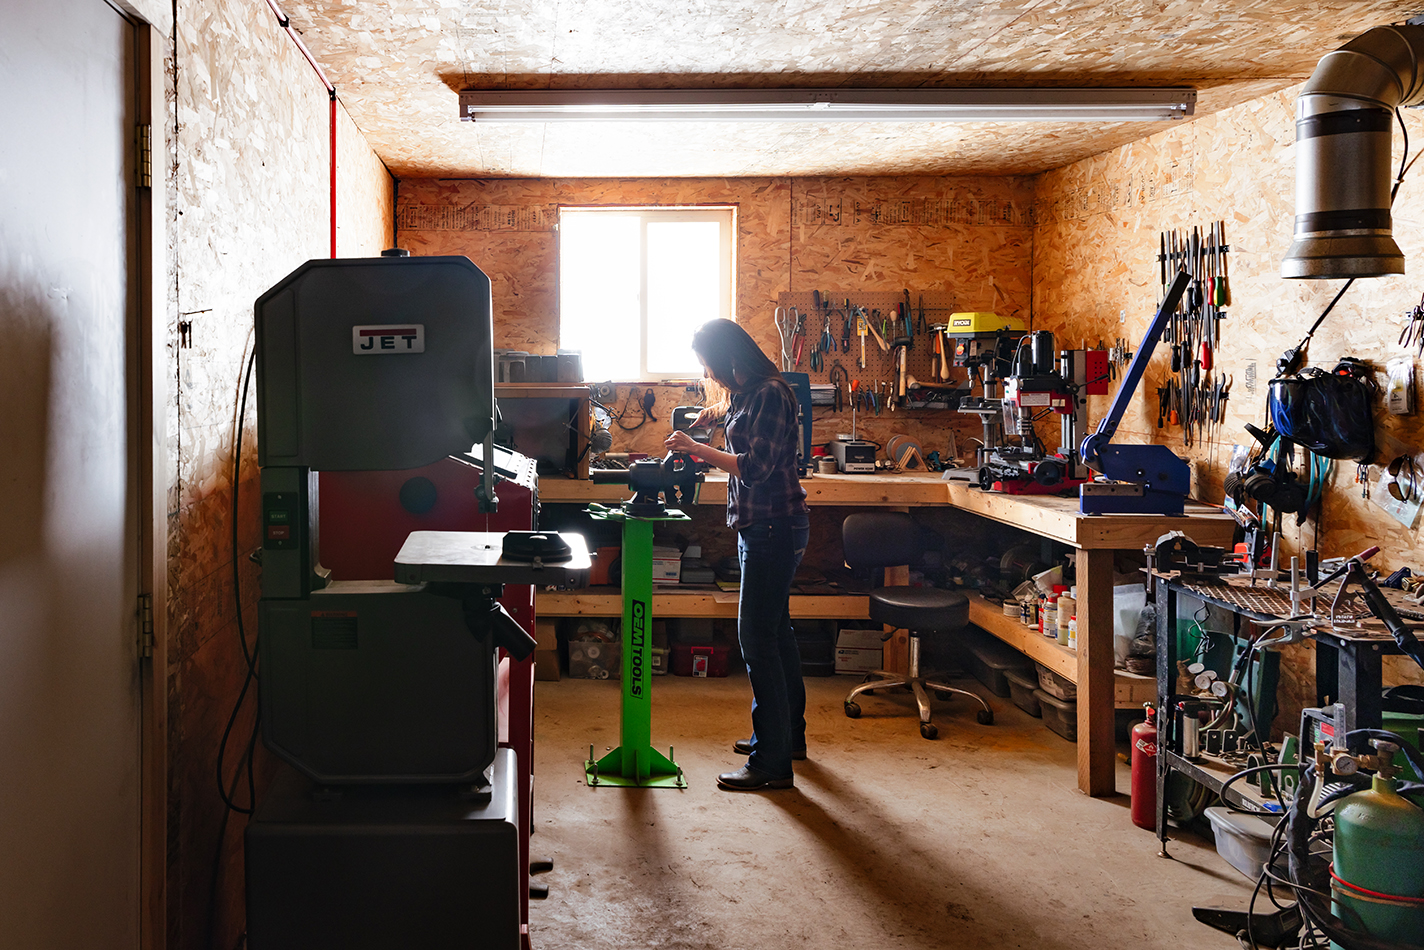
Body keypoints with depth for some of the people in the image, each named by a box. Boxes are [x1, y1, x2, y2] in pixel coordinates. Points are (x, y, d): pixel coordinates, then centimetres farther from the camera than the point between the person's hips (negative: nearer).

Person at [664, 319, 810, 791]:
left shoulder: (771, 395, -17)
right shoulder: (747, 394, 12)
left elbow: (755, 467, -24)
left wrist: (696, 448, -17)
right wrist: (720, 411, 18)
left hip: (774, 528, -11)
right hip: (761, 527, 11)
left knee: (757, 637, -10)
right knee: (774, 630, 19)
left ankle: (773, 763, -6)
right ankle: (788, 733, 33)